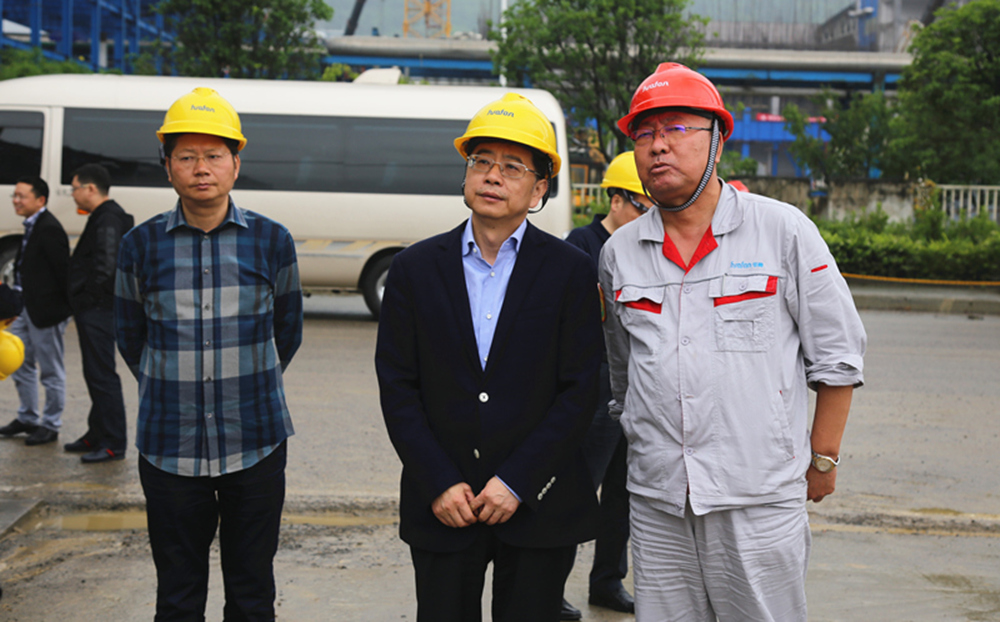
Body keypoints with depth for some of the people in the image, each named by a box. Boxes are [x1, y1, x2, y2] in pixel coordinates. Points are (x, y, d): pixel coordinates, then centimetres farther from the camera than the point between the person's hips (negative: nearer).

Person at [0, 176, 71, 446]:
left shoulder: (49, 229, -20)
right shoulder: (32, 226, 11)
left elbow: (63, 270, -20)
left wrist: (68, 306, -16)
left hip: (46, 310, -10)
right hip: (26, 308, 10)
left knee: (51, 371, 4)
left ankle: (50, 426, 15)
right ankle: (27, 417, 32)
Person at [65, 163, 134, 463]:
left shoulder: (109, 219, -17)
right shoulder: (101, 217, 17)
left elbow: (106, 267, -26)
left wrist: (92, 297, -16)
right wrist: (81, 298, 12)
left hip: (98, 311, -11)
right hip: (93, 311, 11)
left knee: (102, 376, -6)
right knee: (96, 375, 18)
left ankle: (112, 444, -1)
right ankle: (97, 435, 29)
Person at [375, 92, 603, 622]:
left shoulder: (571, 271, 0)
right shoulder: (414, 269, 4)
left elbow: (580, 390, -4)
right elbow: (397, 387, 1)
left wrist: (516, 482, -11)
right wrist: (440, 484, -7)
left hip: (539, 509, -1)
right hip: (441, 509, 1)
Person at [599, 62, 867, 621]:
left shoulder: (784, 230, -1)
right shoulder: (619, 253, 9)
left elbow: (838, 355, 3)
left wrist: (822, 461, 3)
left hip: (761, 501, -3)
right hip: (656, 502, 3)